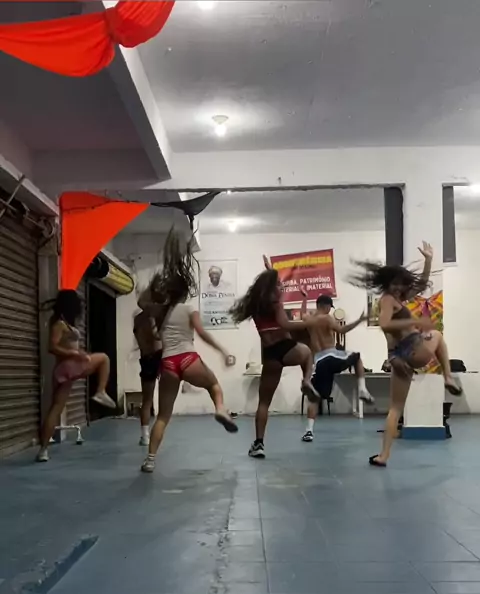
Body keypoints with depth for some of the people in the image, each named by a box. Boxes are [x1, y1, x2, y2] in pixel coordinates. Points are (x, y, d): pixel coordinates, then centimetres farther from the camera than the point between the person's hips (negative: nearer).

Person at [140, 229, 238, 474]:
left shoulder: (160, 311, 17)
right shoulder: (189, 309, 8)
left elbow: (143, 302, 36)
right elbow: (202, 333, -5)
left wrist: (155, 285, 29)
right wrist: (223, 352, -6)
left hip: (168, 365, 3)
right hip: (188, 360, -3)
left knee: (163, 415, 12)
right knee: (213, 383, 29)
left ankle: (150, 459, 4)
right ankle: (220, 409, -2)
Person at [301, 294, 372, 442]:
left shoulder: (307, 319, 13)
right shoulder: (326, 318, -3)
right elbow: (341, 330, -19)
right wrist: (359, 320, -18)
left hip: (319, 361, 3)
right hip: (332, 356, -3)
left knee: (314, 397, 10)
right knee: (357, 357, 28)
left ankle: (309, 431, -2)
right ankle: (362, 389, 12)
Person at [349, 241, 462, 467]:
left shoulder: (398, 298, 21)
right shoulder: (388, 299, -7)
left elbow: (422, 284, 26)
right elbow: (384, 324, -25)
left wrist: (428, 260, 20)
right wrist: (415, 322, -25)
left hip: (399, 356, 8)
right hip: (412, 351, -8)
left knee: (395, 407, 10)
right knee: (436, 334, 27)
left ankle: (383, 455, 5)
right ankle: (449, 378, 21)